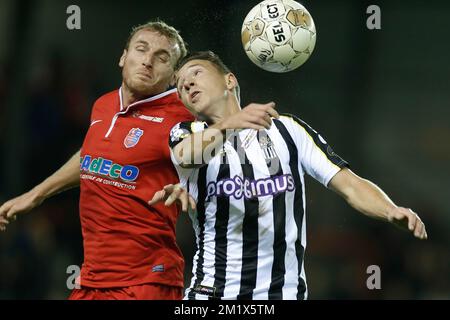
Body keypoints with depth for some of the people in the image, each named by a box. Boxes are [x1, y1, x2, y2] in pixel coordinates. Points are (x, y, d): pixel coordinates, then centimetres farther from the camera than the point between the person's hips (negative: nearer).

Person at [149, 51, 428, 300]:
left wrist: (391, 211, -18)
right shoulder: (186, 133, 9)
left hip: (286, 292, 0)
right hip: (212, 291, 0)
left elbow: (349, 185, 3)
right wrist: (227, 125, -37)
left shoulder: (288, 129, 11)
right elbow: (185, 155, -16)